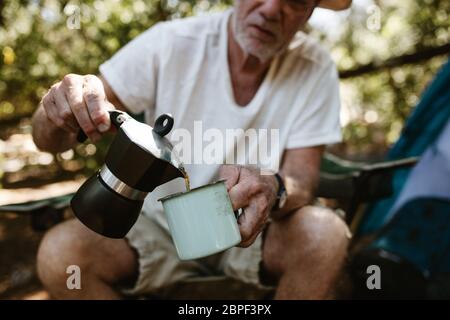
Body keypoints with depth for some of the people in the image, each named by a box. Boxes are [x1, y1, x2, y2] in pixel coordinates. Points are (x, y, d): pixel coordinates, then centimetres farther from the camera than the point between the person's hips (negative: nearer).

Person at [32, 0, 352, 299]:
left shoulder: (315, 68, -11)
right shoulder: (170, 43, -14)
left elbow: (302, 183, -15)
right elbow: (48, 138, -13)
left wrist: (273, 188, -39)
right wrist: (59, 116, -38)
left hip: (248, 229, 0)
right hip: (160, 229, 1)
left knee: (325, 235, -30)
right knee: (59, 252, -24)